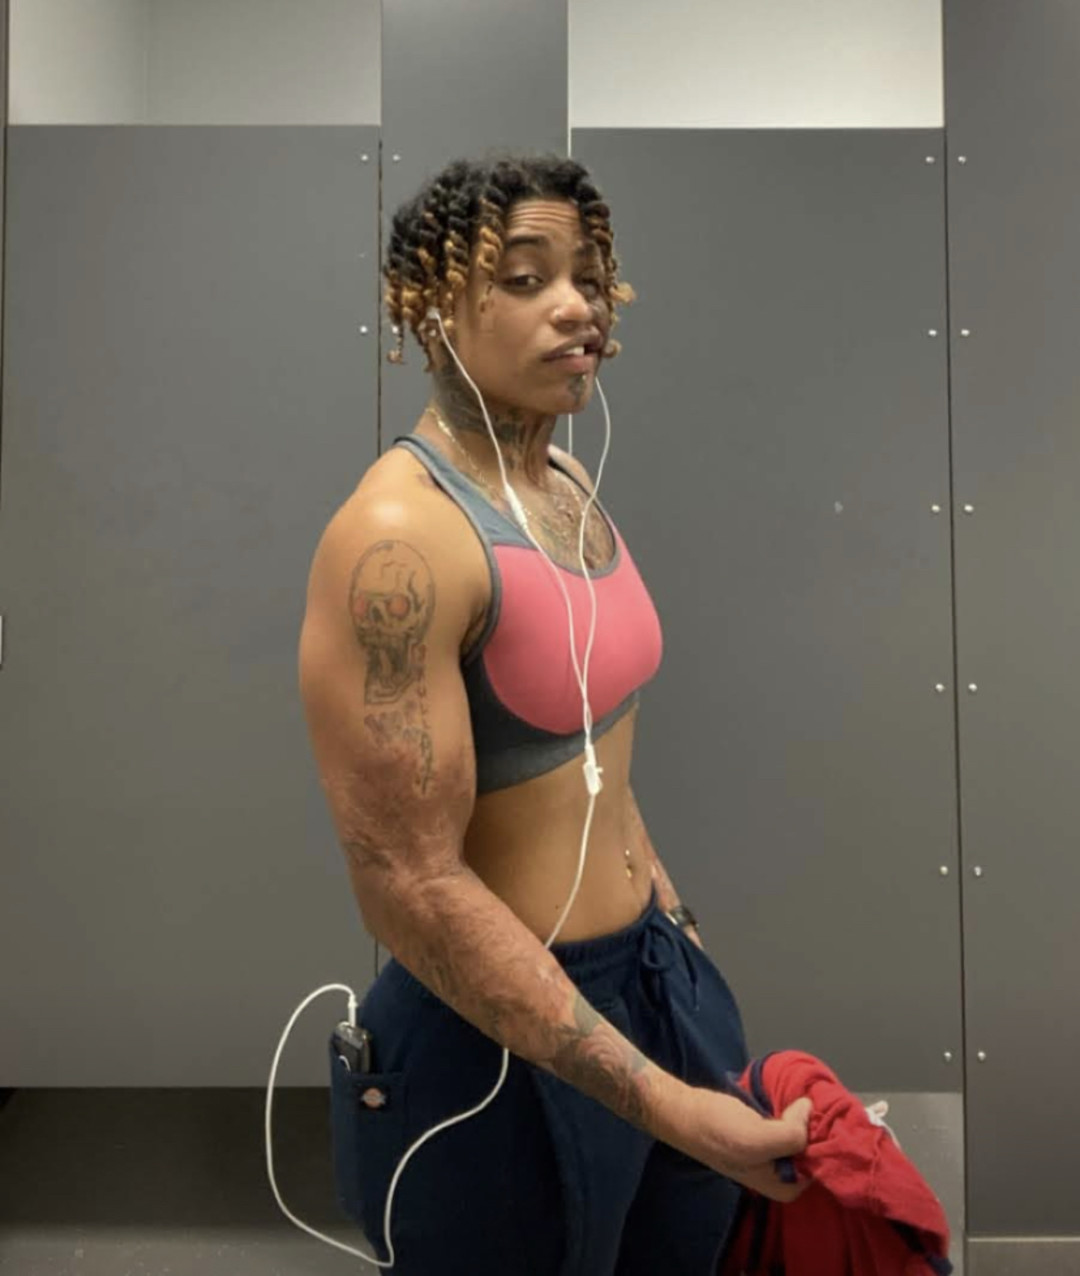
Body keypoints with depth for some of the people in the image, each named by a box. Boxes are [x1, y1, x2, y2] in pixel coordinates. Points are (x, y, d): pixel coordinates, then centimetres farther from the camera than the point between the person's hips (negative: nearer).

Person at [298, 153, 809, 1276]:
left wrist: (674, 926, 17)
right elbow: (412, 890, -25)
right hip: (494, 1040, -7)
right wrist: (661, 1100, -22)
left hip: (659, 975, 8)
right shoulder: (395, 539, -24)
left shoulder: (572, 488, 2)